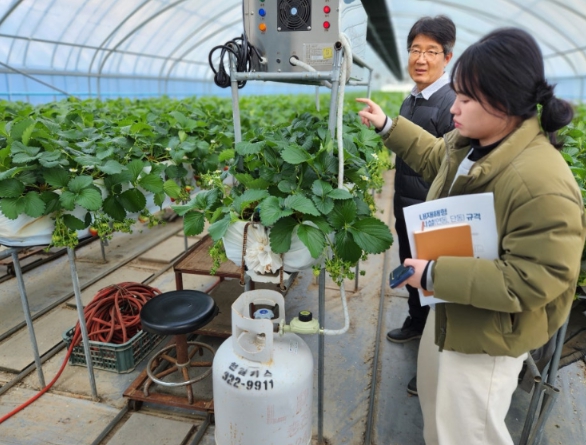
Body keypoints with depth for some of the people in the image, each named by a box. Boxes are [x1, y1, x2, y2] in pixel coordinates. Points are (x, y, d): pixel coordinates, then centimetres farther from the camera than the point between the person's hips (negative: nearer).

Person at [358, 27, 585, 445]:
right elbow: (434, 157, 17)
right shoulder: (468, 144, -6)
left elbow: (531, 281, -33)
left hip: (489, 336, -9)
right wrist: (387, 126, 17)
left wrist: (435, 274, -32)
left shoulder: (542, 184, -34)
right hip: (451, 310, 9)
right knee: (436, 402, 32)